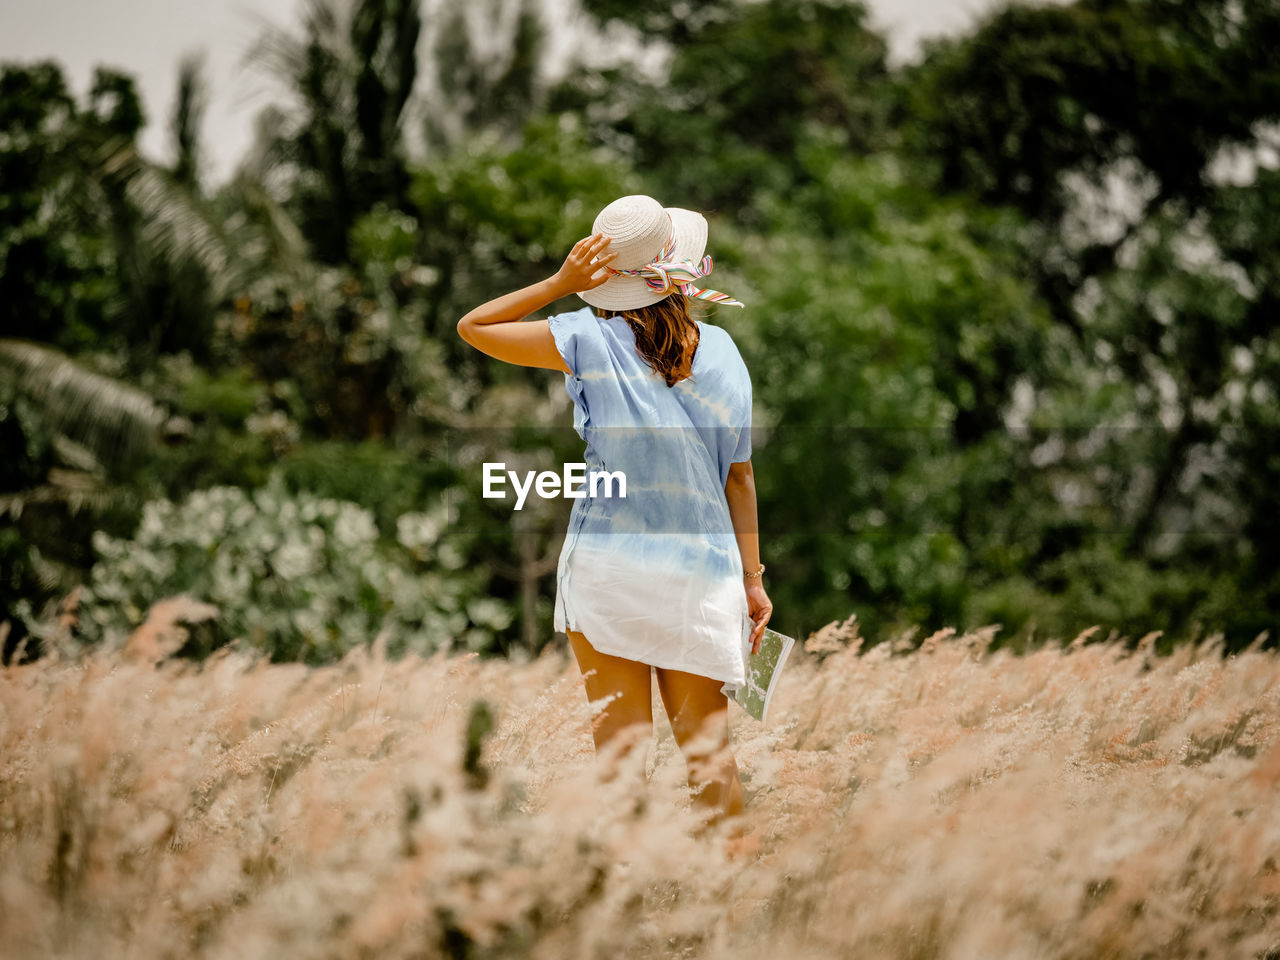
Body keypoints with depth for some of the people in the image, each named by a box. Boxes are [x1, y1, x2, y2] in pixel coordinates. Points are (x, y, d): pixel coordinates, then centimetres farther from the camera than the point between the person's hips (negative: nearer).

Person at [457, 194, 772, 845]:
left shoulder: (590, 339, -9)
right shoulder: (721, 349, 1)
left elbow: (473, 327, 1)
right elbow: (740, 478, 3)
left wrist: (560, 283, -4)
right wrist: (753, 578, 9)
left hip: (608, 565, -3)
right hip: (702, 569, 3)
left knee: (622, 743, 2)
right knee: (707, 744, 11)